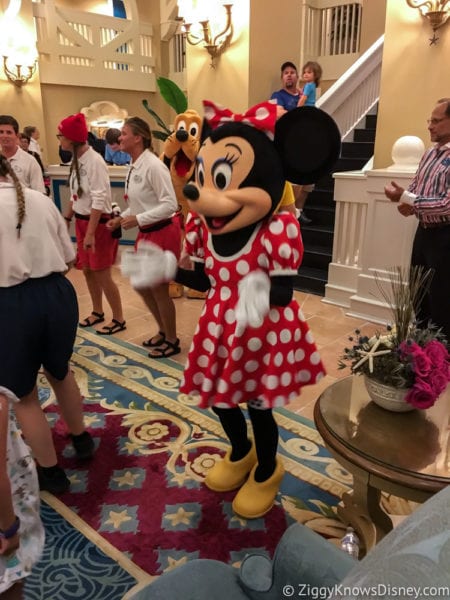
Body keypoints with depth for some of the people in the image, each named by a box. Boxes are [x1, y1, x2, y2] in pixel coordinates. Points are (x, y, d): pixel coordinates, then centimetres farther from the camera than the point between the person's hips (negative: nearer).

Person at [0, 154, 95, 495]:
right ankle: (81, 440, 48)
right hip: (57, 293, 5)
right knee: (60, 371, 29)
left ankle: (51, 472, 30)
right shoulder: (41, 200, 3)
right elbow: (69, 257, 7)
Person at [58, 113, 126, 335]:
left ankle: (119, 319, 14)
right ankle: (97, 312, 32)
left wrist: (91, 233, -24)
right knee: (87, 270, 15)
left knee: (102, 274, -1)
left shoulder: (94, 160, -20)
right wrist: (67, 218, 18)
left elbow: (99, 200, -23)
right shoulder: (76, 159, 6)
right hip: (82, 221, 8)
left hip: (99, 222, -8)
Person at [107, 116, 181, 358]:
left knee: (159, 289, 3)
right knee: (140, 285, 17)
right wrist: (121, 218, 3)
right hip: (146, 233, 9)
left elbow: (170, 204, -23)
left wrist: (138, 220, -24)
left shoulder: (153, 165, -20)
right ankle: (163, 331, 37)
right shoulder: (134, 167, 8)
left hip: (163, 232, -9)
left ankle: (172, 340, 24)